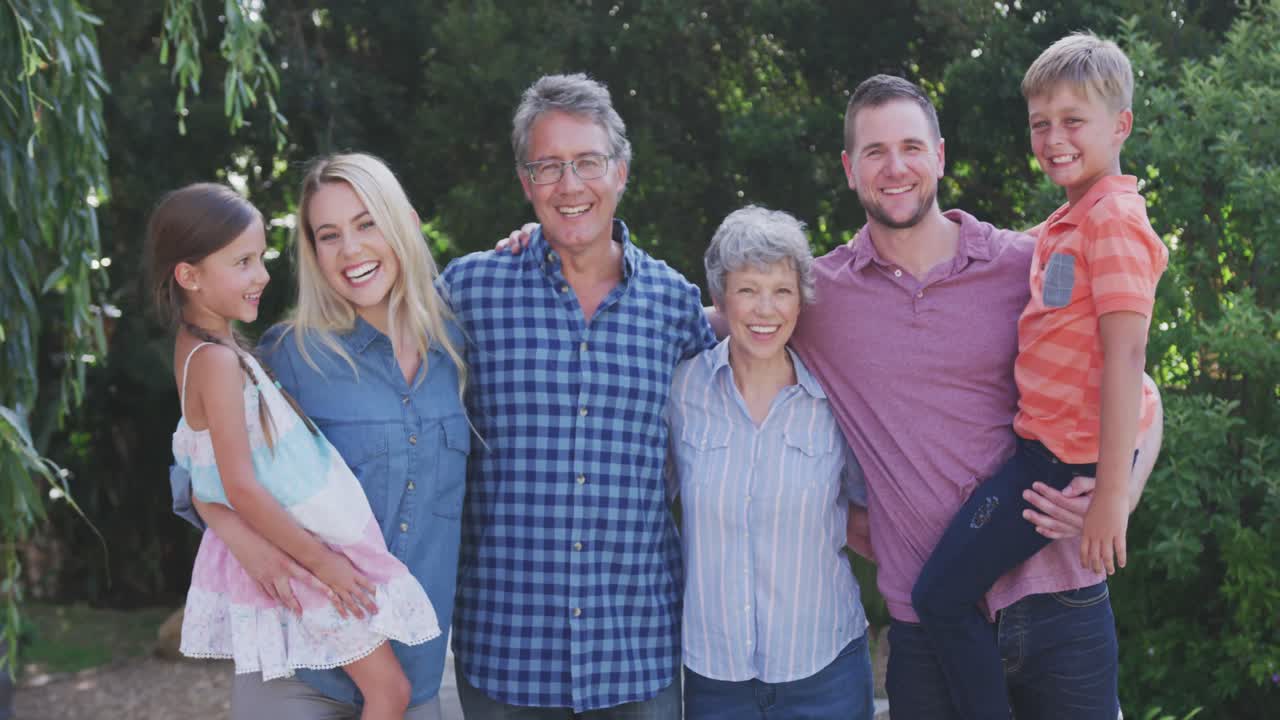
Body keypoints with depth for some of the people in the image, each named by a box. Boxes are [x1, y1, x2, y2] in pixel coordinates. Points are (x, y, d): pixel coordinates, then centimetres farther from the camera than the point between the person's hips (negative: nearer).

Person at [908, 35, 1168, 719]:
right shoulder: (1067, 220, 14)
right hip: (1043, 442, 10)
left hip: (1065, 458, -10)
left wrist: (1111, 491, -26)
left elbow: (1125, 354, -23)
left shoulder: (1113, 219, -16)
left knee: (939, 596, -6)